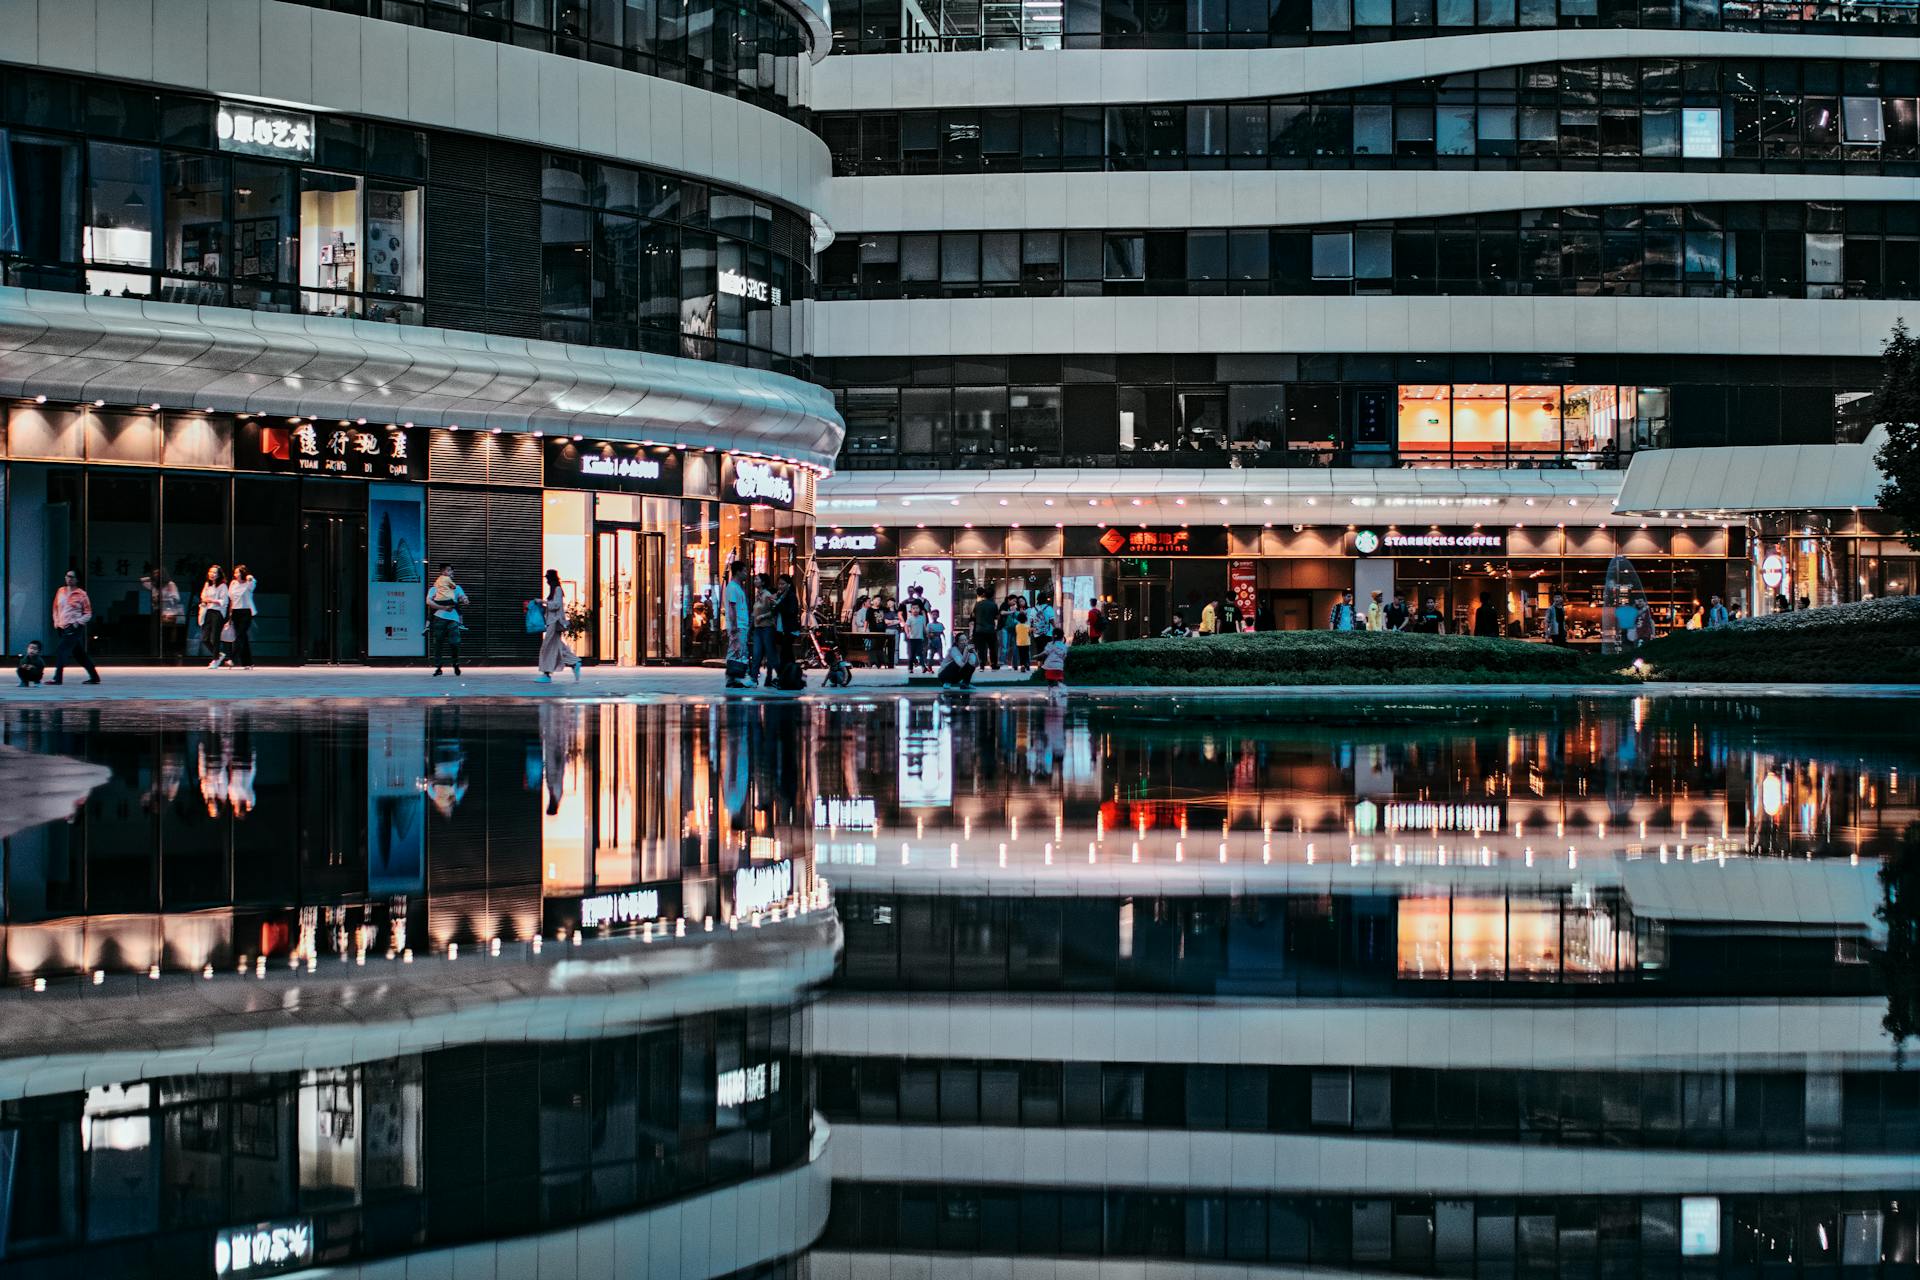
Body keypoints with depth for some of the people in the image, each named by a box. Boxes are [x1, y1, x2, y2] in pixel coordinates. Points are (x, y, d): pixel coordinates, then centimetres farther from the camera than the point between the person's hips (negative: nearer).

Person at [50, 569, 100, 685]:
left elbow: (88, 614, -1)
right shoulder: (60, 591, 12)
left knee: (61, 650, -16)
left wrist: (78, 622, -14)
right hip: (62, 628, 6)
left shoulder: (81, 594, -4)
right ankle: (94, 677, 19)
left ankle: (57, 678, -16)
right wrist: (56, 623, 10)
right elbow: (56, 608, 20)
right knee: (79, 654, 10)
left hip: (74, 628, -6)